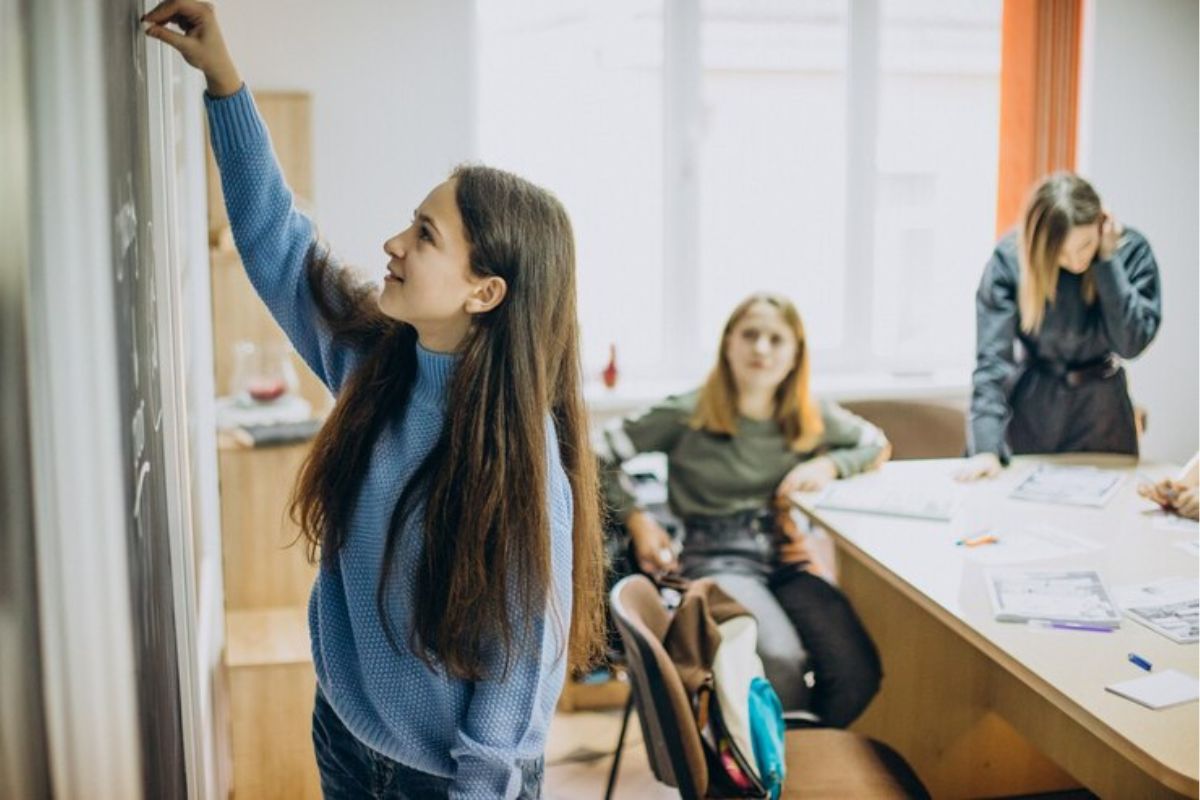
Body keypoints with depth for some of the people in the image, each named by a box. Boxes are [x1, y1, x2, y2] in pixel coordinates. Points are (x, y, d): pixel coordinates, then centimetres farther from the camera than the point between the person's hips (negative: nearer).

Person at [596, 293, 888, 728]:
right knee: (780, 657, -33)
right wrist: (637, 520, -7)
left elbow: (877, 444, 24)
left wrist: (829, 465, 4)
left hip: (786, 558, 4)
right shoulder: (687, 415, -2)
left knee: (858, 670, -21)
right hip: (716, 559, -4)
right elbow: (599, 454, 0)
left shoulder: (810, 417, 11)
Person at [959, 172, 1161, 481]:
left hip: (1100, 407, 1)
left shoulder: (1131, 250, -14)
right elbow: (992, 357, -22)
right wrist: (986, 447, -29)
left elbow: (1132, 342, -21)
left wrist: (1107, 261, -24)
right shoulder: (1010, 257, -19)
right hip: (1028, 404, -1)